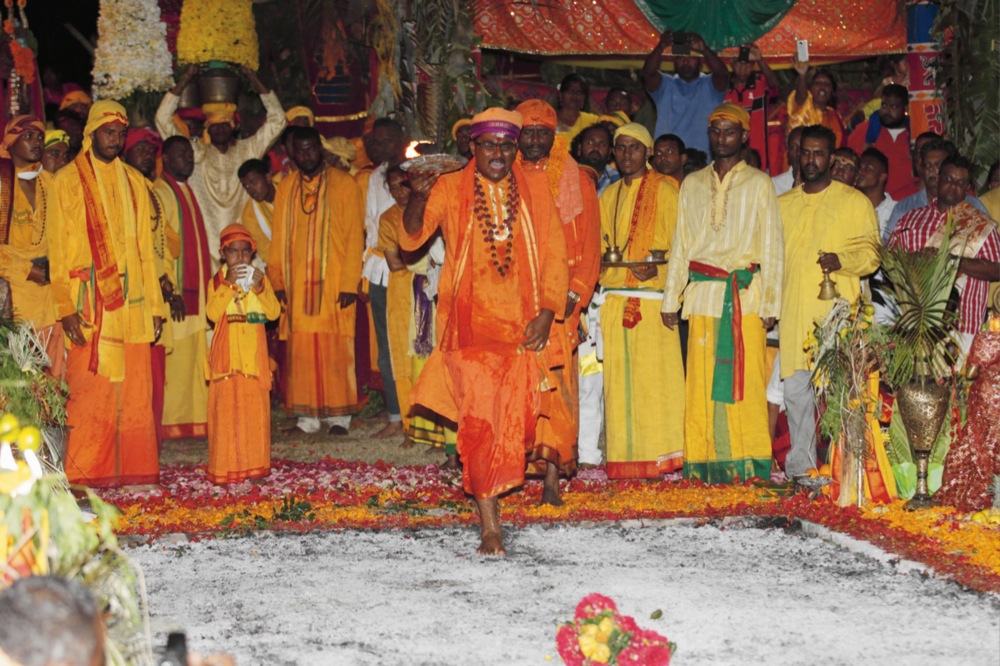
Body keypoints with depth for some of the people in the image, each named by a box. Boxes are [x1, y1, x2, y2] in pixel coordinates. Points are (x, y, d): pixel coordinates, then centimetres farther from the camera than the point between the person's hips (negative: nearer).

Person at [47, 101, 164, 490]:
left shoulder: (134, 182, 15)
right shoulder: (68, 181, 2)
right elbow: (58, 250, -3)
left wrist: (155, 304, 11)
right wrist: (65, 307, -11)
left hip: (132, 302, 4)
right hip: (89, 303, -4)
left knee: (135, 391, 2)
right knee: (90, 390, -6)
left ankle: (135, 472, 7)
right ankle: (85, 475, -2)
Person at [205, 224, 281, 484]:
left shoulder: (260, 278, 9)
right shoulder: (218, 281, 3)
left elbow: (274, 312, -2)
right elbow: (212, 313, -13)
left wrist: (260, 287, -15)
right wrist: (228, 284, -19)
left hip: (254, 353, 2)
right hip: (227, 353, -2)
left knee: (256, 407, 1)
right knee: (226, 407, -6)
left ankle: (254, 464, 8)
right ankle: (226, 467, -3)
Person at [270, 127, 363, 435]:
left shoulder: (344, 184, 3)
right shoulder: (286, 188, 13)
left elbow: (354, 236, -1)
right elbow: (278, 237, 13)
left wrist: (350, 282, -9)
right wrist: (277, 280, 4)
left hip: (333, 282, -3)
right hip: (297, 282, 3)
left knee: (336, 348, -4)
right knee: (301, 349, -1)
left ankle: (338, 415, 1)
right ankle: (306, 416, 2)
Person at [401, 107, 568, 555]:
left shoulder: (535, 190, 9)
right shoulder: (450, 189, 3)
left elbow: (555, 253, 8)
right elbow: (412, 238, -8)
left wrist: (546, 312, -3)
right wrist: (419, 197, -28)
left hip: (522, 325, 2)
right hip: (470, 323, -2)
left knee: (516, 419, 2)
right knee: (479, 420, -9)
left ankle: (493, 490, 31)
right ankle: (490, 526, -8)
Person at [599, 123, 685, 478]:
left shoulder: (664, 191, 2)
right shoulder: (609, 196, 19)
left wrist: (658, 271, -18)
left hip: (652, 297, -5)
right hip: (615, 299, 5)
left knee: (654, 376, -7)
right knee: (619, 379, 2)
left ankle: (660, 455, -3)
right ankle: (625, 457, 6)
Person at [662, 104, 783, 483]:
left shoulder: (758, 184, 7)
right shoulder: (693, 185, 15)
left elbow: (772, 247, 4)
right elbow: (680, 244, 16)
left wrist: (770, 303, -3)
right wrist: (671, 298, 10)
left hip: (745, 294, -3)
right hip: (702, 292, 3)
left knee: (745, 377, -7)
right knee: (702, 378, -1)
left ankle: (747, 463, -3)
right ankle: (704, 462, 2)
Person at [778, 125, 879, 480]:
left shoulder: (855, 202, 7)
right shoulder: (783, 205, 19)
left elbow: (871, 254, 1)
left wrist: (841, 260, -18)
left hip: (838, 309, -4)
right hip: (793, 313, 4)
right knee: (795, 389, 1)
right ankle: (800, 466, 7)